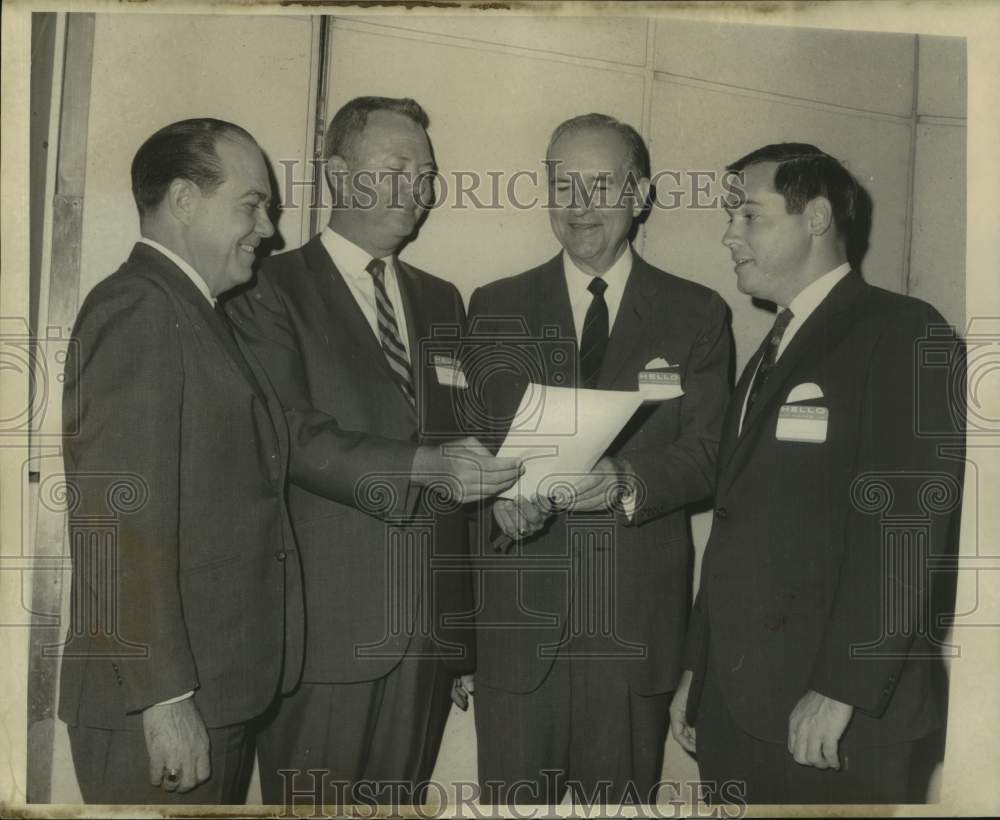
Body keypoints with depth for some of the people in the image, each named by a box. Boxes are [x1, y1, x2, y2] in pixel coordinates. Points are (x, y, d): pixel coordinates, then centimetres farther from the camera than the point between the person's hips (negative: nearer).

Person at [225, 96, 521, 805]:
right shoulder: (273, 289, -3)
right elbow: (293, 434, -14)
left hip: (430, 625, 5)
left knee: (400, 800, 14)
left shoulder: (442, 301, 17)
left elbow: (465, 428, 16)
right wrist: (425, 467, -24)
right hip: (327, 626, -5)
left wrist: (504, 483, -4)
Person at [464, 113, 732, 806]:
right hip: (520, 612, 1)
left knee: (623, 797, 11)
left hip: (638, 618, 0)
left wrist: (626, 481, -23)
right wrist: (501, 490, -21)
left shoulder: (698, 315, 5)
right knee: (513, 796, 8)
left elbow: (708, 452, -3)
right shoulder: (497, 306, 8)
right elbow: (473, 436, 1)